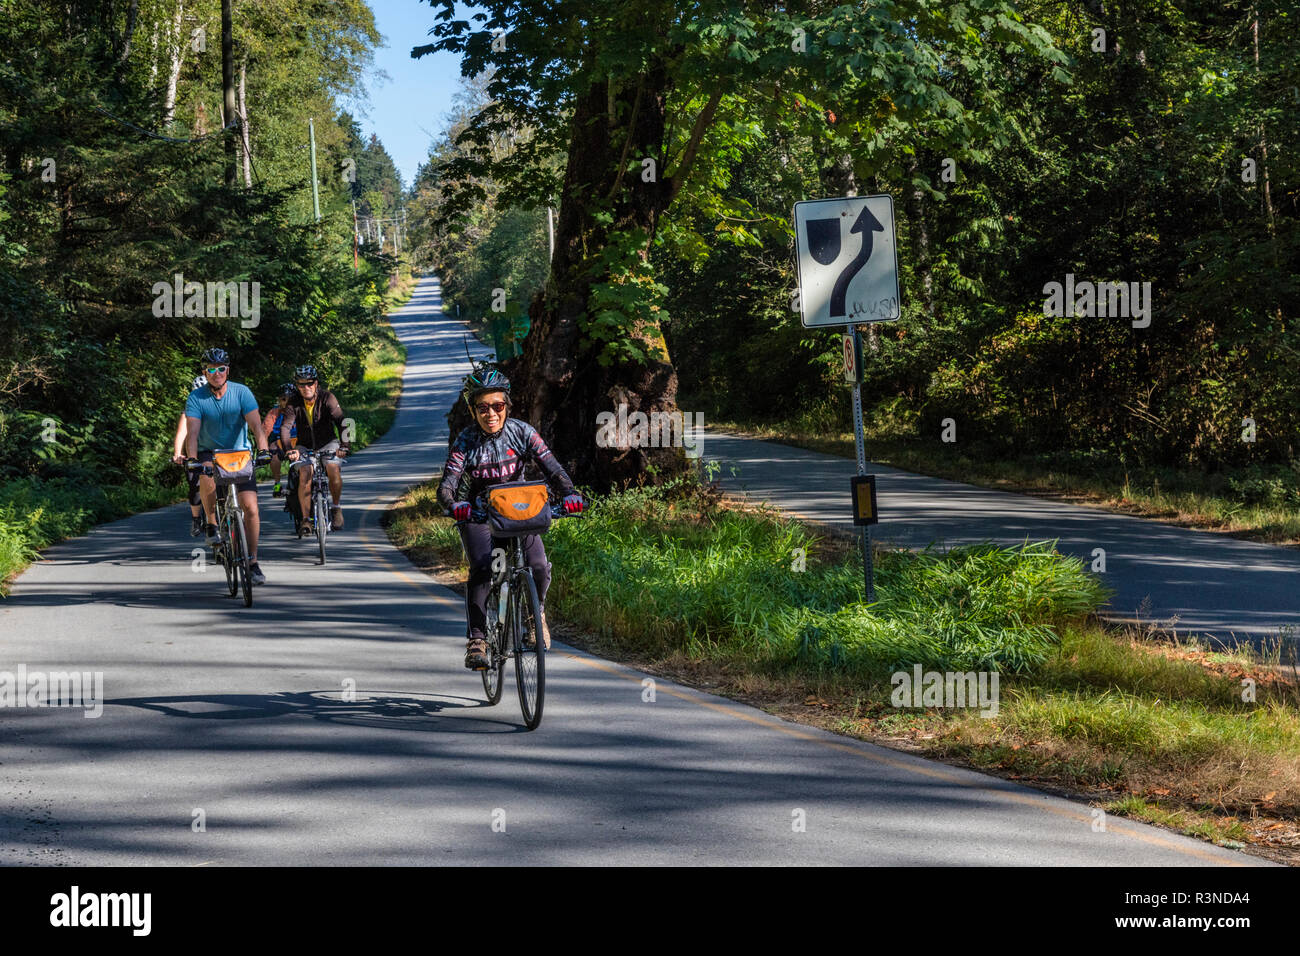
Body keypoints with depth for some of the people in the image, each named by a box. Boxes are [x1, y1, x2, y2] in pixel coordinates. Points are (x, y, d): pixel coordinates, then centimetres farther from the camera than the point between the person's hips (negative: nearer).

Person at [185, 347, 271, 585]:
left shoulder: (241, 392, -10)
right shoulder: (196, 398, -10)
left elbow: (256, 424, -18)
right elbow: (193, 431, -20)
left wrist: (263, 450, -35)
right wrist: (192, 459, -36)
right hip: (209, 452, -1)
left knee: (250, 507, -10)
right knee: (207, 480, -36)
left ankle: (253, 563, 1)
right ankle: (212, 524, -10)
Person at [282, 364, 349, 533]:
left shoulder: (326, 397, -16)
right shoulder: (294, 403, -13)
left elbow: (340, 421, -28)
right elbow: (285, 427, -25)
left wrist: (345, 445, -43)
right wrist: (288, 449, -43)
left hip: (327, 443, -1)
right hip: (305, 446, 1)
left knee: (333, 469, -27)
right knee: (305, 475, -24)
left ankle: (336, 508, -6)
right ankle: (305, 518, -15)